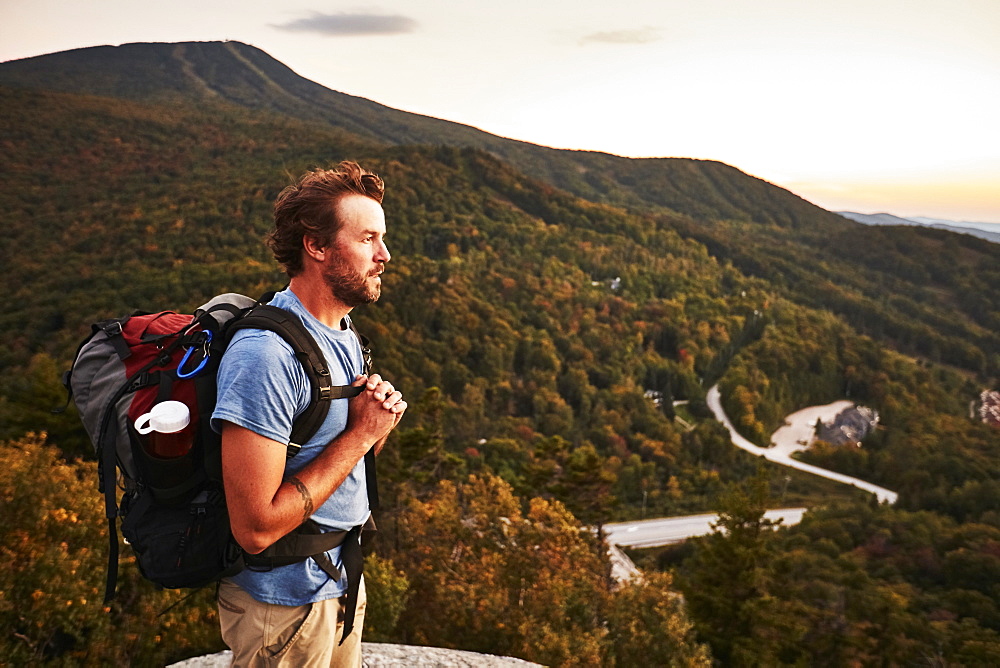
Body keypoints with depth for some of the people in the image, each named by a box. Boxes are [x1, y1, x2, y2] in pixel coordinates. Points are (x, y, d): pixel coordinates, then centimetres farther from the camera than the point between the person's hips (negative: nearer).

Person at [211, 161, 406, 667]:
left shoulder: (343, 336, 3)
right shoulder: (266, 353, -27)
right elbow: (256, 528, -29)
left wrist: (380, 420, -10)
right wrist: (359, 434, -24)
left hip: (341, 582, 8)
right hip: (284, 604, -8)